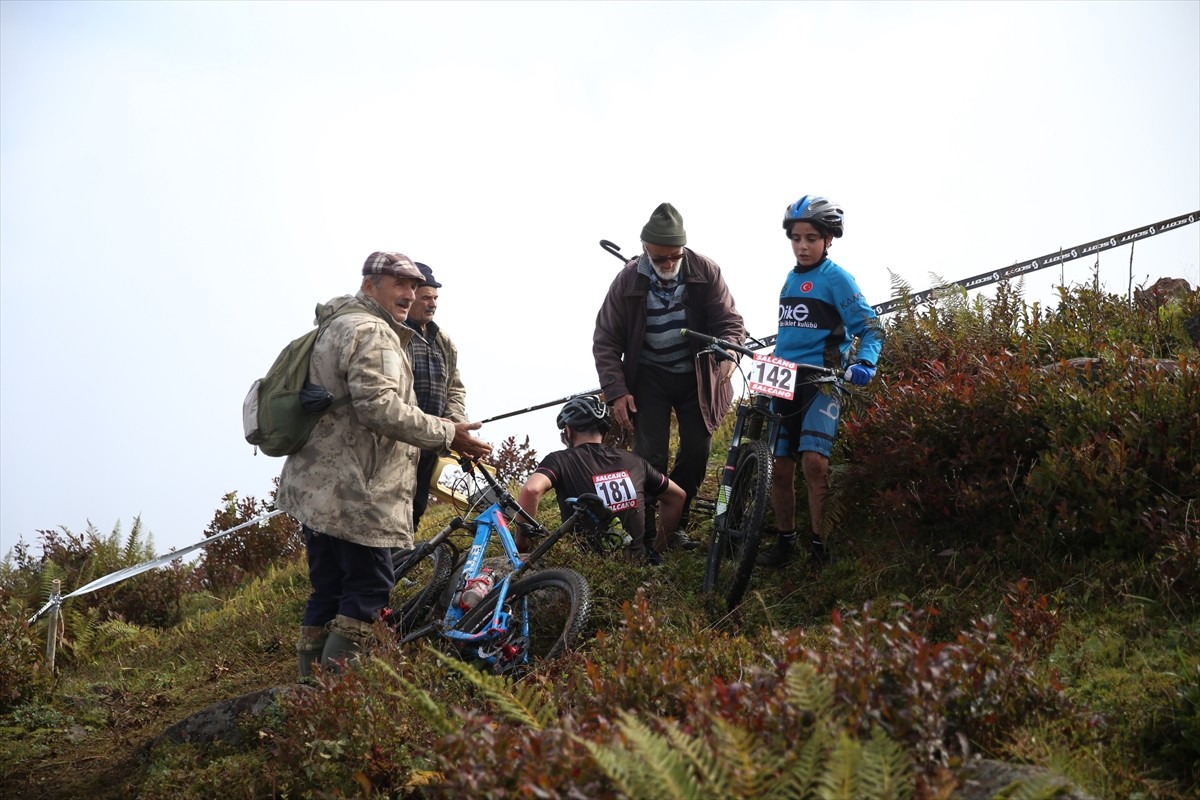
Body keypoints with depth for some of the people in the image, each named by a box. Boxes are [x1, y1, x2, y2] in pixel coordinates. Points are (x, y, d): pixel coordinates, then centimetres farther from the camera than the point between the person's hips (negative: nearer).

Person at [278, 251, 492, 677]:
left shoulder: (336, 328, 23)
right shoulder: (371, 332, -12)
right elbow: (379, 407, -25)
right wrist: (448, 434, -21)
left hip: (315, 488, 11)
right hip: (352, 493, -11)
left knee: (327, 593, 13)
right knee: (368, 590, -7)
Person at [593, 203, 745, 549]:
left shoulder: (705, 272, -12)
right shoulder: (629, 280, -12)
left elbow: (730, 322, -9)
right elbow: (605, 341, -6)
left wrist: (726, 354, -32)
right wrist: (616, 392, -14)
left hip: (696, 378, 2)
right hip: (649, 378, -1)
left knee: (697, 453, 2)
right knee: (651, 456, -12)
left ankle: (676, 525, 20)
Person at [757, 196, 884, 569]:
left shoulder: (837, 279, -5)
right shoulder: (790, 279, 14)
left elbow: (871, 328, -10)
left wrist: (864, 363, -26)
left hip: (822, 382, -6)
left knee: (814, 461, -21)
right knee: (780, 467, 4)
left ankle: (819, 545, -11)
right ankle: (785, 542, 18)